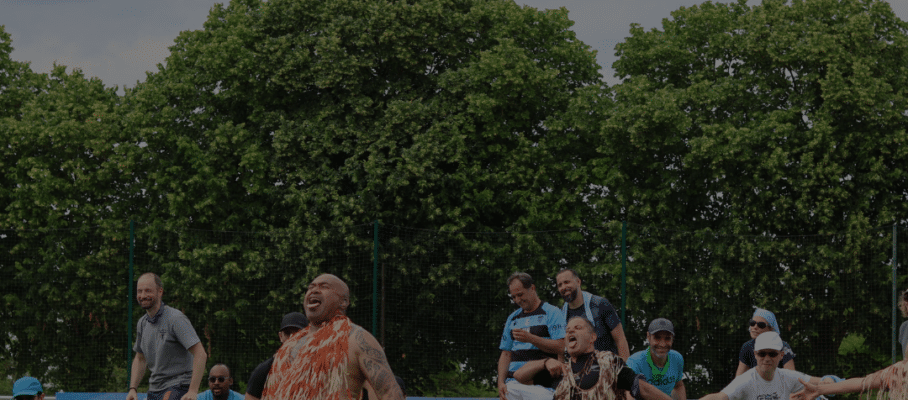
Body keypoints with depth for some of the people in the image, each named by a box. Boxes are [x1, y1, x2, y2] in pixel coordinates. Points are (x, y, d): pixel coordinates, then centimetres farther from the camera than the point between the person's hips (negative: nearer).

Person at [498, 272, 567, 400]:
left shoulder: (551, 313, 2)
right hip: (512, 383, 6)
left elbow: (560, 347, -9)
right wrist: (501, 382, 6)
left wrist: (530, 338, -17)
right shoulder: (512, 318, 21)